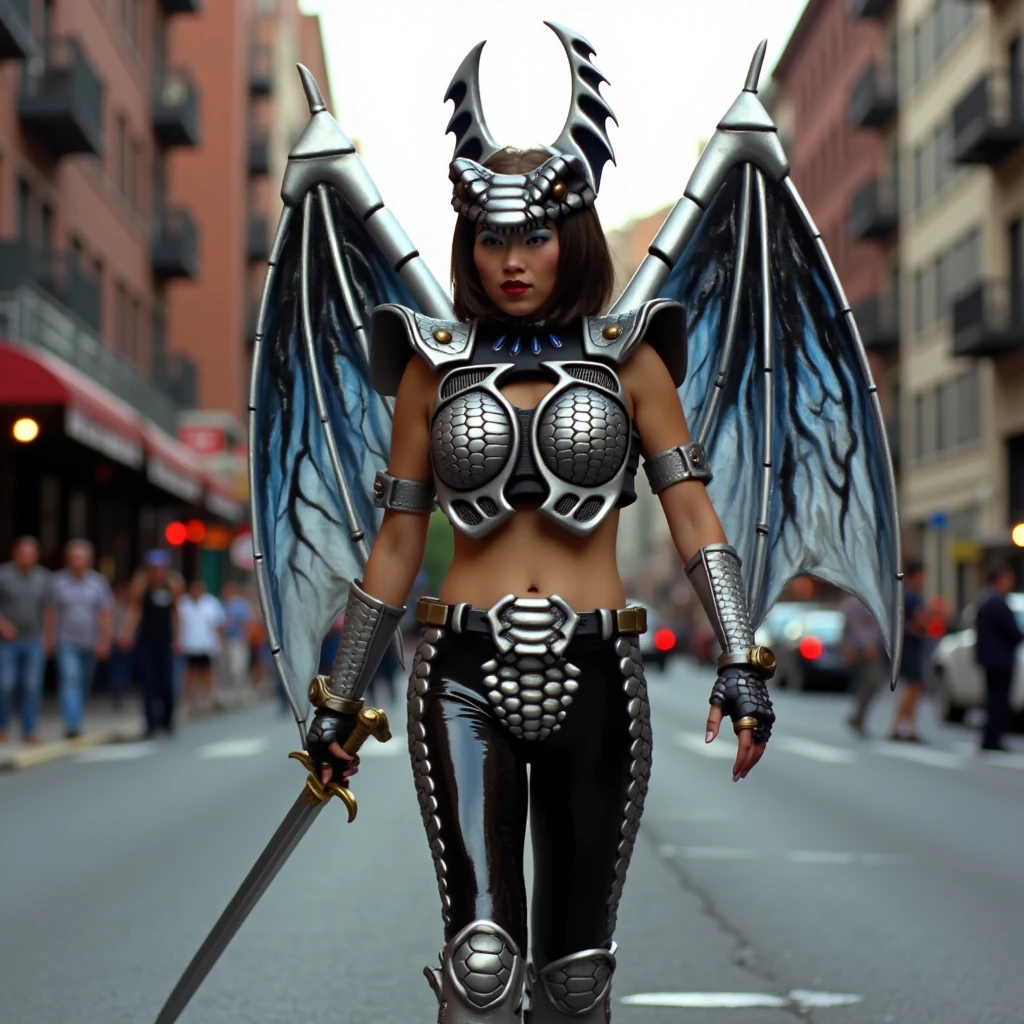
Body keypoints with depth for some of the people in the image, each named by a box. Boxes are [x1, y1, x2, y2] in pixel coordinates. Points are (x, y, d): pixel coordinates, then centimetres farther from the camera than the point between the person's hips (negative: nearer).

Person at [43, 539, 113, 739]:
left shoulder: (98, 582, 1)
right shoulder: (58, 581, -1)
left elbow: (106, 614, 1)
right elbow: (50, 612, 4)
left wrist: (104, 640, -5)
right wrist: (48, 639, 4)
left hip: (90, 643, 2)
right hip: (66, 642, -2)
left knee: (83, 686, 11)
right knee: (70, 680, -17)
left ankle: (75, 722, 28)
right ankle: (73, 724, -25)